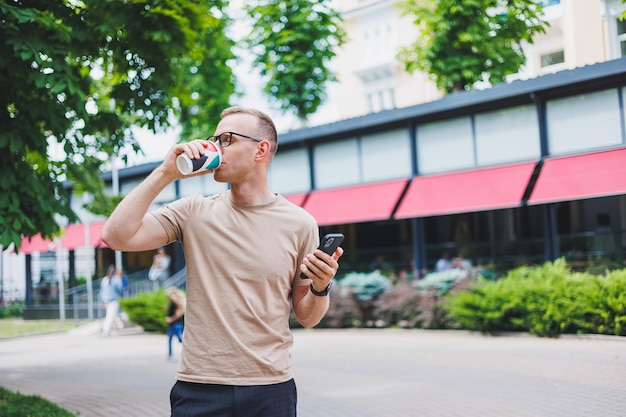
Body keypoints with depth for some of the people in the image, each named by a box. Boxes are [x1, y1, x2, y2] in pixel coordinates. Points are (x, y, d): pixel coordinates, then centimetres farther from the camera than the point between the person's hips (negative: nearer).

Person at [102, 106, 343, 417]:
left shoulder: (299, 224, 0)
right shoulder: (193, 213, 1)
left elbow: (306, 317, 6)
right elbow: (117, 236, -12)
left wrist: (321, 287, -15)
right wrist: (165, 173, -11)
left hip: (271, 390, 0)